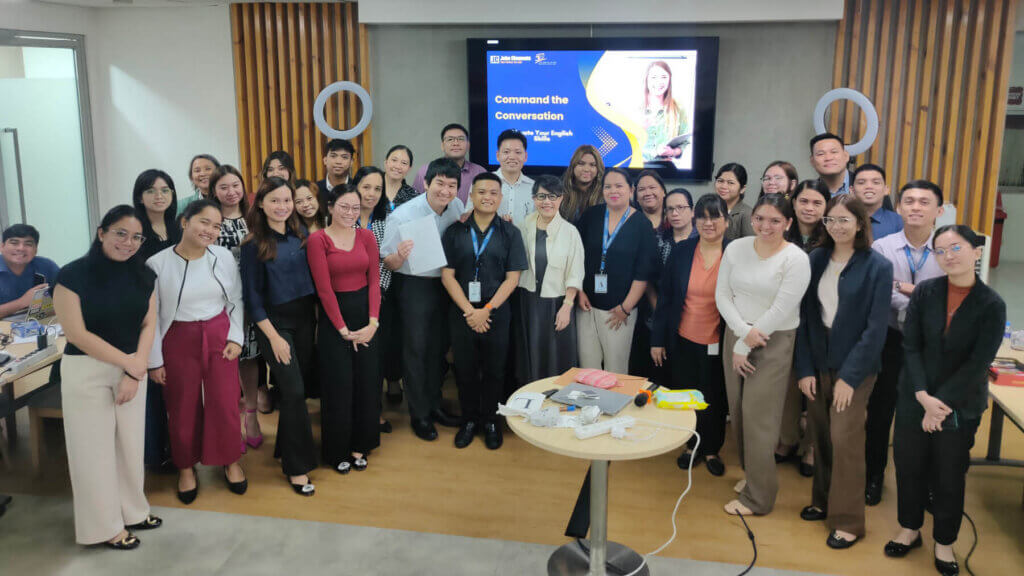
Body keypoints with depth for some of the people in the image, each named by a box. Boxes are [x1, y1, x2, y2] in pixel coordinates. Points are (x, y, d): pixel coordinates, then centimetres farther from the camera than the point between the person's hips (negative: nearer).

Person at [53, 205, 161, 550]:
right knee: (94, 446, 5)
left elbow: (149, 324, 2)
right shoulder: (74, 275, -12)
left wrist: (135, 371, -11)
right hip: (86, 370, -4)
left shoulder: (143, 275, 3)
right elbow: (77, 334, -14)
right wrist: (128, 363, -13)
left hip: (132, 368, 4)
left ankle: (131, 511, 30)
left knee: (130, 441, 12)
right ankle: (106, 526, 19)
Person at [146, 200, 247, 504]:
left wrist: (235, 338, -2)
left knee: (225, 402, 6)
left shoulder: (224, 257, -3)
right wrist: (154, 360, -2)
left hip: (219, 337, 2)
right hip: (178, 340, -1)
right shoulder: (158, 264, -9)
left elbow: (236, 301, 7)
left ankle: (230, 461, 28)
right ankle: (186, 467, 30)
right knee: (183, 408, 9)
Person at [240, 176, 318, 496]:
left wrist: (315, 313, 5)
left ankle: (286, 450, 28)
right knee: (294, 391, -8)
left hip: (304, 318, 5)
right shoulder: (254, 245, -8)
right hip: (274, 322, -5)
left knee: (296, 387, 9)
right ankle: (297, 466, 3)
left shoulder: (301, 235, 5)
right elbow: (252, 297, -7)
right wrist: (274, 337, -11)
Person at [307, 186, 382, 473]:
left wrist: (372, 322, -10)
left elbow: (374, 280, 1)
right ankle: (337, 451, 18)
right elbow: (324, 289, -11)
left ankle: (360, 445, 25)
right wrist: (344, 329, -11)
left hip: (366, 313, 4)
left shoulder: (366, 236, 5)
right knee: (339, 384, 2)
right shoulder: (317, 239, -8)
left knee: (367, 381, 7)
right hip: (333, 316, -4)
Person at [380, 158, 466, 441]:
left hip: (444, 284, 5)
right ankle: (420, 415, 18)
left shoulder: (457, 207, -4)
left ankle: (434, 404, 34)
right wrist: (400, 255, -37)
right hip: (414, 287, -5)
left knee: (439, 346, 16)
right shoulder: (402, 215, -20)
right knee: (416, 349, 3)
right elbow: (389, 264, -16)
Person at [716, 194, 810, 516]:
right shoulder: (736, 248, 2)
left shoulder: (795, 259, -12)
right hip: (736, 336, 5)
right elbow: (722, 294, 2)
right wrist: (743, 331, -13)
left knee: (758, 416, -3)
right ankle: (751, 472, 30)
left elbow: (780, 311, -15)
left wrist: (745, 346, -12)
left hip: (774, 344, -5)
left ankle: (758, 497, 8)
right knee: (738, 410, 10)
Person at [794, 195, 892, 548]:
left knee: (844, 438, -5)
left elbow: (876, 328, -11)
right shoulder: (816, 260, 3)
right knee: (821, 435, 10)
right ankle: (824, 500, 28)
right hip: (818, 361, 4)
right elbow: (805, 316, 2)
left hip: (854, 364, -4)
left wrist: (849, 376, -13)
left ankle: (848, 521, 7)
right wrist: (804, 368, -4)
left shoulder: (877, 267, -9)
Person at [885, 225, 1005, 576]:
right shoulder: (924, 292, -4)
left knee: (950, 475, 8)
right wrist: (924, 396, -15)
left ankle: (944, 543, 27)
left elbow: (978, 364, -12)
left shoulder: (992, 305, -9)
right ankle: (910, 529, 31)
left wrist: (942, 404, -15)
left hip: (960, 406, -2)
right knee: (908, 465, 10)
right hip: (915, 400, 2)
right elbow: (911, 346, -5)